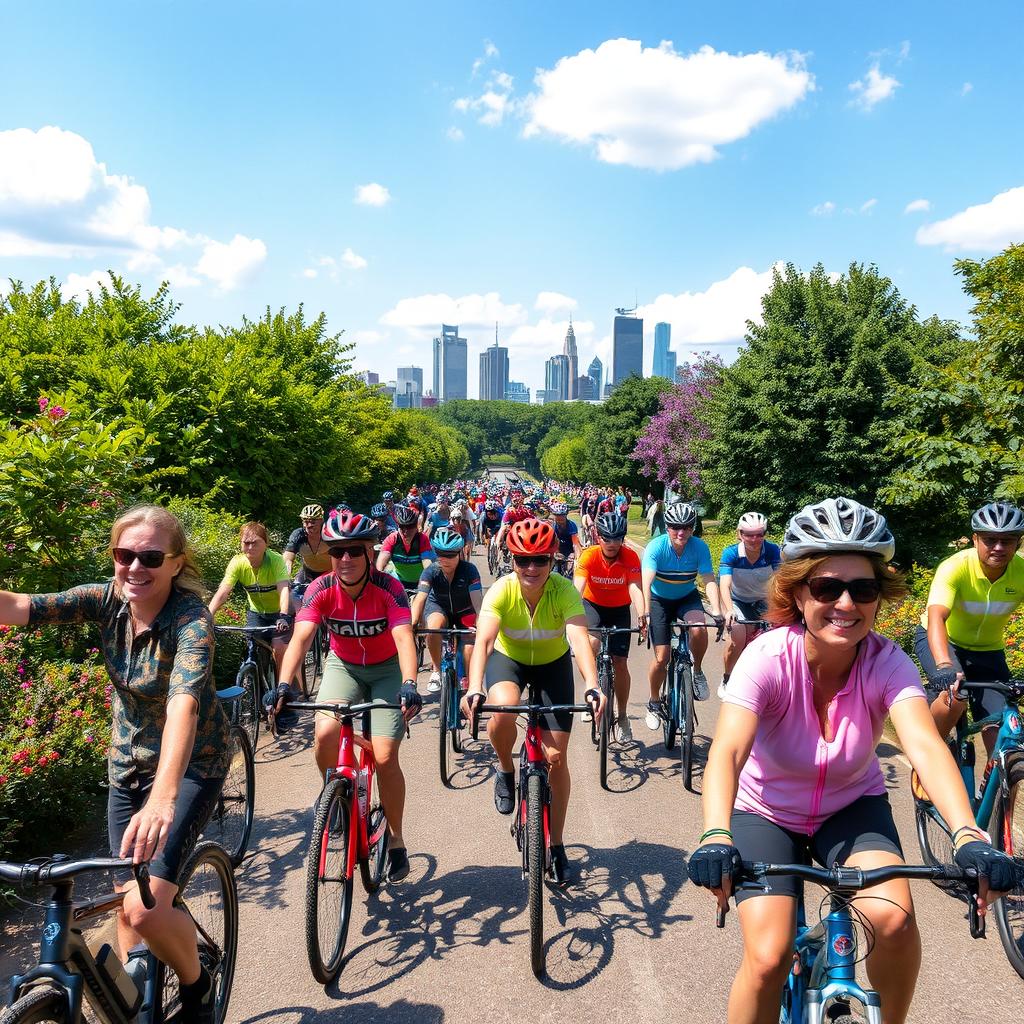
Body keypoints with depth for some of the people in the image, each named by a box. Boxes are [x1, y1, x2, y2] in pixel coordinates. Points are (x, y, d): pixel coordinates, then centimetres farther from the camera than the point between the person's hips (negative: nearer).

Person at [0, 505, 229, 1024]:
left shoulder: (191, 616, -28)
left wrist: (163, 799, -57)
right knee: (127, 897, 13)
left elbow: (183, 702, -44)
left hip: (191, 762, -5)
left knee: (148, 907, -15)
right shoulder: (107, 600, -12)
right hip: (128, 762, 5)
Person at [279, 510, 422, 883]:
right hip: (343, 666, 2)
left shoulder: (388, 588, -26)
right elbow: (300, 638, -32)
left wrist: (409, 684, -55)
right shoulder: (321, 589, -21)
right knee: (324, 734, -25)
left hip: (387, 670, -2)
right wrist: (283, 686, -48)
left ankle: (396, 838, 12)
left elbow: (404, 638, -38)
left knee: (384, 757, -13)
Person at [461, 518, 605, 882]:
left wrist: (592, 687, -59)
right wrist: (474, 688, -57)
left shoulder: (564, 590, -29)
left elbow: (580, 639, -42)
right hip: (508, 658, 0)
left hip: (553, 664, 1)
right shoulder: (501, 590, -29)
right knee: (502, 712, -35)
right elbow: (483, 641, -40)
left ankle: (556, 844, 16)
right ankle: (506, 771, -1)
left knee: (556, 756, -3)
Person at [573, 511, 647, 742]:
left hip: (619, 609, 1)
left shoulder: (630, 556, -23)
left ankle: (622, 717, 14)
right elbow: (577, 588, -35)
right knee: (591, 643, -30)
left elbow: (634, 587, -34)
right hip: (593, 604, -1)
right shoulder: (589, 556, -25)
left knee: (620, 663, -4)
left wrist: (642, 616, -51)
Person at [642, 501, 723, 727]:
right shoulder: (656, 547, -24)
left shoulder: (699, 547, -19)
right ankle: (654, 703, 18)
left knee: (700, 629, -32)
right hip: (659, 600, -1)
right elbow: (646, 583, -33)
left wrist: (717, 611, -37)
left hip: (687, 598, 1)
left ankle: (697, 671, -2)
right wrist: (645, 614, -46)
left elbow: (709, 580, -23)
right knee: (662, 658, -7)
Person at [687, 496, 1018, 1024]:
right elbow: (727, 750, -39)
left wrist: (969, 836, -53)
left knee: (894, 918, -23)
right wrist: (715, 836, -56)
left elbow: (924, 745, -36)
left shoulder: (888, 663, -21)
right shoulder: (768, 658, -27)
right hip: (767, 812, -2)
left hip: (852, 807, 2)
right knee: (768, 958, -19)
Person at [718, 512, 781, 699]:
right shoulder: (731, 553, -22)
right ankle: (726, 681, 1)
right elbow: (724, 585, -34)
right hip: (738, 601, -1)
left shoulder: (772, 551, -19)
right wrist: (729, 611, -51)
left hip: (763, 602, 2)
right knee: (736, 639, -23)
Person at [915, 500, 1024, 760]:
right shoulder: (955, 567, -27)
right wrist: (944, 667, -57)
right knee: (956, 695, -31)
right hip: (941, 641, -3)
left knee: (1000, 732, -8)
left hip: (988, 651, 3)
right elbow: (936, 617, -40)